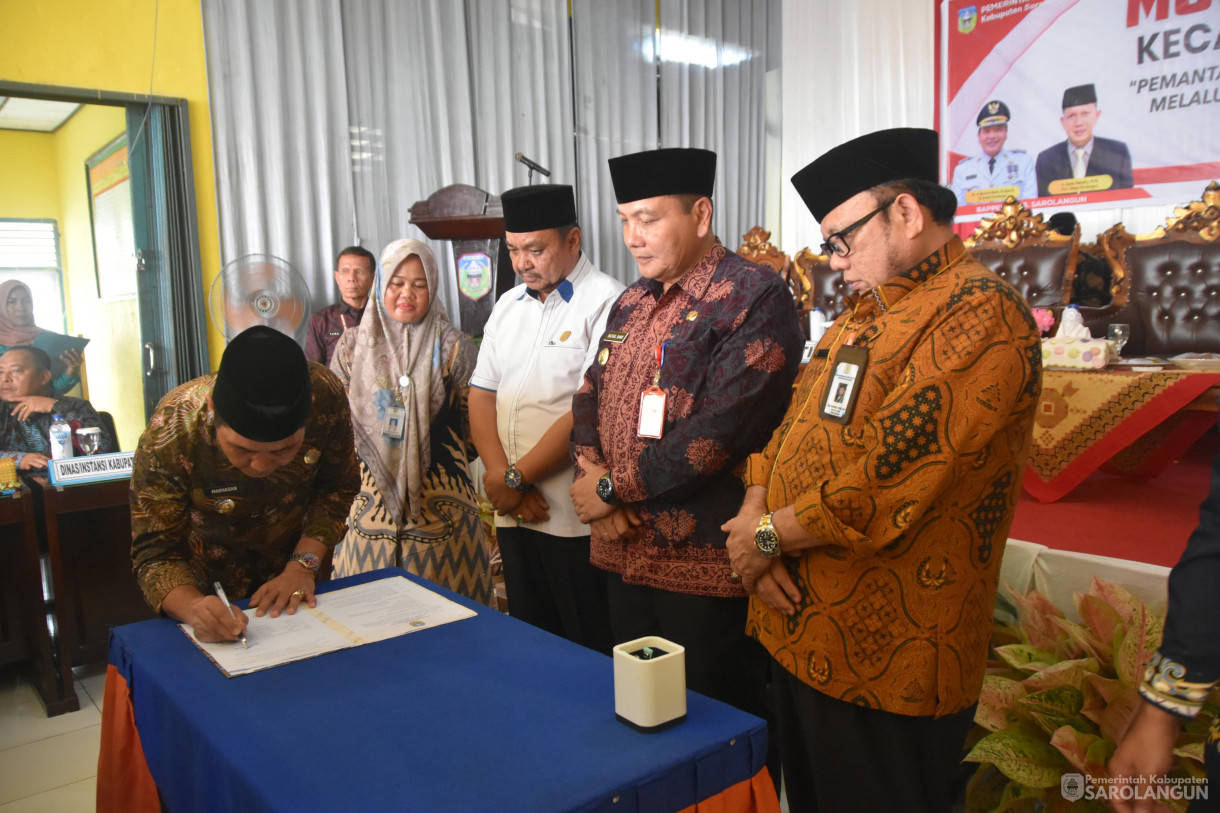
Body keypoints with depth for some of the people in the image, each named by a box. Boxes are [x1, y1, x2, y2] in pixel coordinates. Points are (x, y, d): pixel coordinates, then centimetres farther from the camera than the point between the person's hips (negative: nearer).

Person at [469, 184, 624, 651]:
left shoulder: (606, 302, -10)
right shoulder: (508, 307, 13)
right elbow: (481, 396, 9)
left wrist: (515, 477, -11)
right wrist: (502, 477, -6)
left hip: (576, 517, -6)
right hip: (514, 511, 7)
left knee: (590, 654, 5)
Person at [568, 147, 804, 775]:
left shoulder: (755, 297, -13)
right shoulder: (631, 303, 13)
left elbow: (720, 430, -22)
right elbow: (588, 401, 14)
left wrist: (613, 487, -13)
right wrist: (591, 478, -7)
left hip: (705, 564, -7)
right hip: (625, 554, 7)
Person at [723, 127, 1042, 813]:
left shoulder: (982, 311, -17)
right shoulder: (862, 314, 14)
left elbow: (890, 479, -25)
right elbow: (791, 423, 13)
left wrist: (771, 533, -13)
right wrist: (753, 512, -5)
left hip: (887, 662, -8)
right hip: (796, 631, 8)